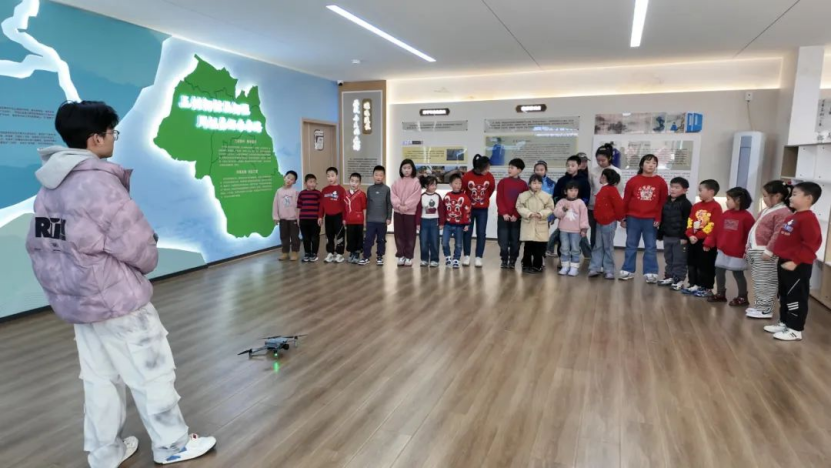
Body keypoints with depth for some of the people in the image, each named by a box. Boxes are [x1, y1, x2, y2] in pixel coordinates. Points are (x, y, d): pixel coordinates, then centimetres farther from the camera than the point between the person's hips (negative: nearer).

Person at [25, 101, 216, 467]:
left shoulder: (49, 186, 7)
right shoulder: (99, 182, -21)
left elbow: (37, 244, 11)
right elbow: (139, 246, -18)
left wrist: (66, 276, 14)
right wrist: (147, 262, 3)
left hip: (76, 299, 9)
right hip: (117, 298, -9)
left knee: (99, 378, 18)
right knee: (152, 373, 6)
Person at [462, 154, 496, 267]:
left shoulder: (489, 176, -11)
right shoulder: (467, 176, -17)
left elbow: (492, 189, 7)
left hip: (483, 209, 1)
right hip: (469, 208, -1)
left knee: (481, 233, 0)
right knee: (468, 232, 4)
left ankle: (478, 257, 7)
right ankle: (467, 256, 14)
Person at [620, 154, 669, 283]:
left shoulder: (661, 182, 1)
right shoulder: (633, 181, -1)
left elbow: (663, 202, 2)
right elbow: (625, 201, 3)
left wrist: (658, 219, -3)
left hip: (651, 220, 0)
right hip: (633, 219, 0)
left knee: (651, 247, 5)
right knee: (631, 245, 9)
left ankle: (651, 273, 11)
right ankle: (628, 271, 17)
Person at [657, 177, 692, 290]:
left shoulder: (686, 204, -10)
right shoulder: (666, 202, 11)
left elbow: (687, 222, -14)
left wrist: (684, 237, -18)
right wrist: (660, 234, 14)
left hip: (679, 237, -7)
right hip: (667, 236, 7)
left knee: (679, 260, 0)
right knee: (668, 259, 15)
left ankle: (679, 279, 6)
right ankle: (669, 277, 25)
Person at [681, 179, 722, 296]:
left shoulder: (716, 207, -12)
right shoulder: (696, 206, 11)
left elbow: (712, 226, -17)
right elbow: (690, 222, 7)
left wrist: (698, 236, -19)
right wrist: (690, 235, -8)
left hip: (706, 241, -7)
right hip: (693, 240, 7)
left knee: (706, 266, 1)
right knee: (692, 264, 13)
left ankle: (706, 288, 11)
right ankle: (693, 285, 24)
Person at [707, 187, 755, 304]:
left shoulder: (746, 217, -13)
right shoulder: (725, 215, 5)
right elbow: (717, 230, 7)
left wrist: (748, 249, -19)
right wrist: (709, 243, 5)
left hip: (737, 253, -6)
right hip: (723, 251, 7)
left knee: (738, 274, 4)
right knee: (719, 271, 11)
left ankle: (742, 297, 18)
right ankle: (720, 294, 25)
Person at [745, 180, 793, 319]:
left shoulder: (783, 212, -16)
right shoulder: (767, 210, 17)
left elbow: (778, 235, -22)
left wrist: (769, 250, -24)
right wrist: (749, 246, 22)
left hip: (765, 252, -10)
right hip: (754, 250, 10)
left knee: (765, 282, -3)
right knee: (758, 281, 15)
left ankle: (765, 309, 4)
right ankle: (759, 306, 24)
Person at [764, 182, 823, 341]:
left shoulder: (808, 219, -18)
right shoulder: (792, 217, 14)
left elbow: (811, 244, -24)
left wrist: (795, 261, -25)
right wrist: (779, 255, 17)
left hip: (798, 267, -10)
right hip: (784, 263, 10)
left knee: (796, 297, -1)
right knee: (784, 296, 18)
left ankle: (795, 330, 8)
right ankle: (784, 323, 30)